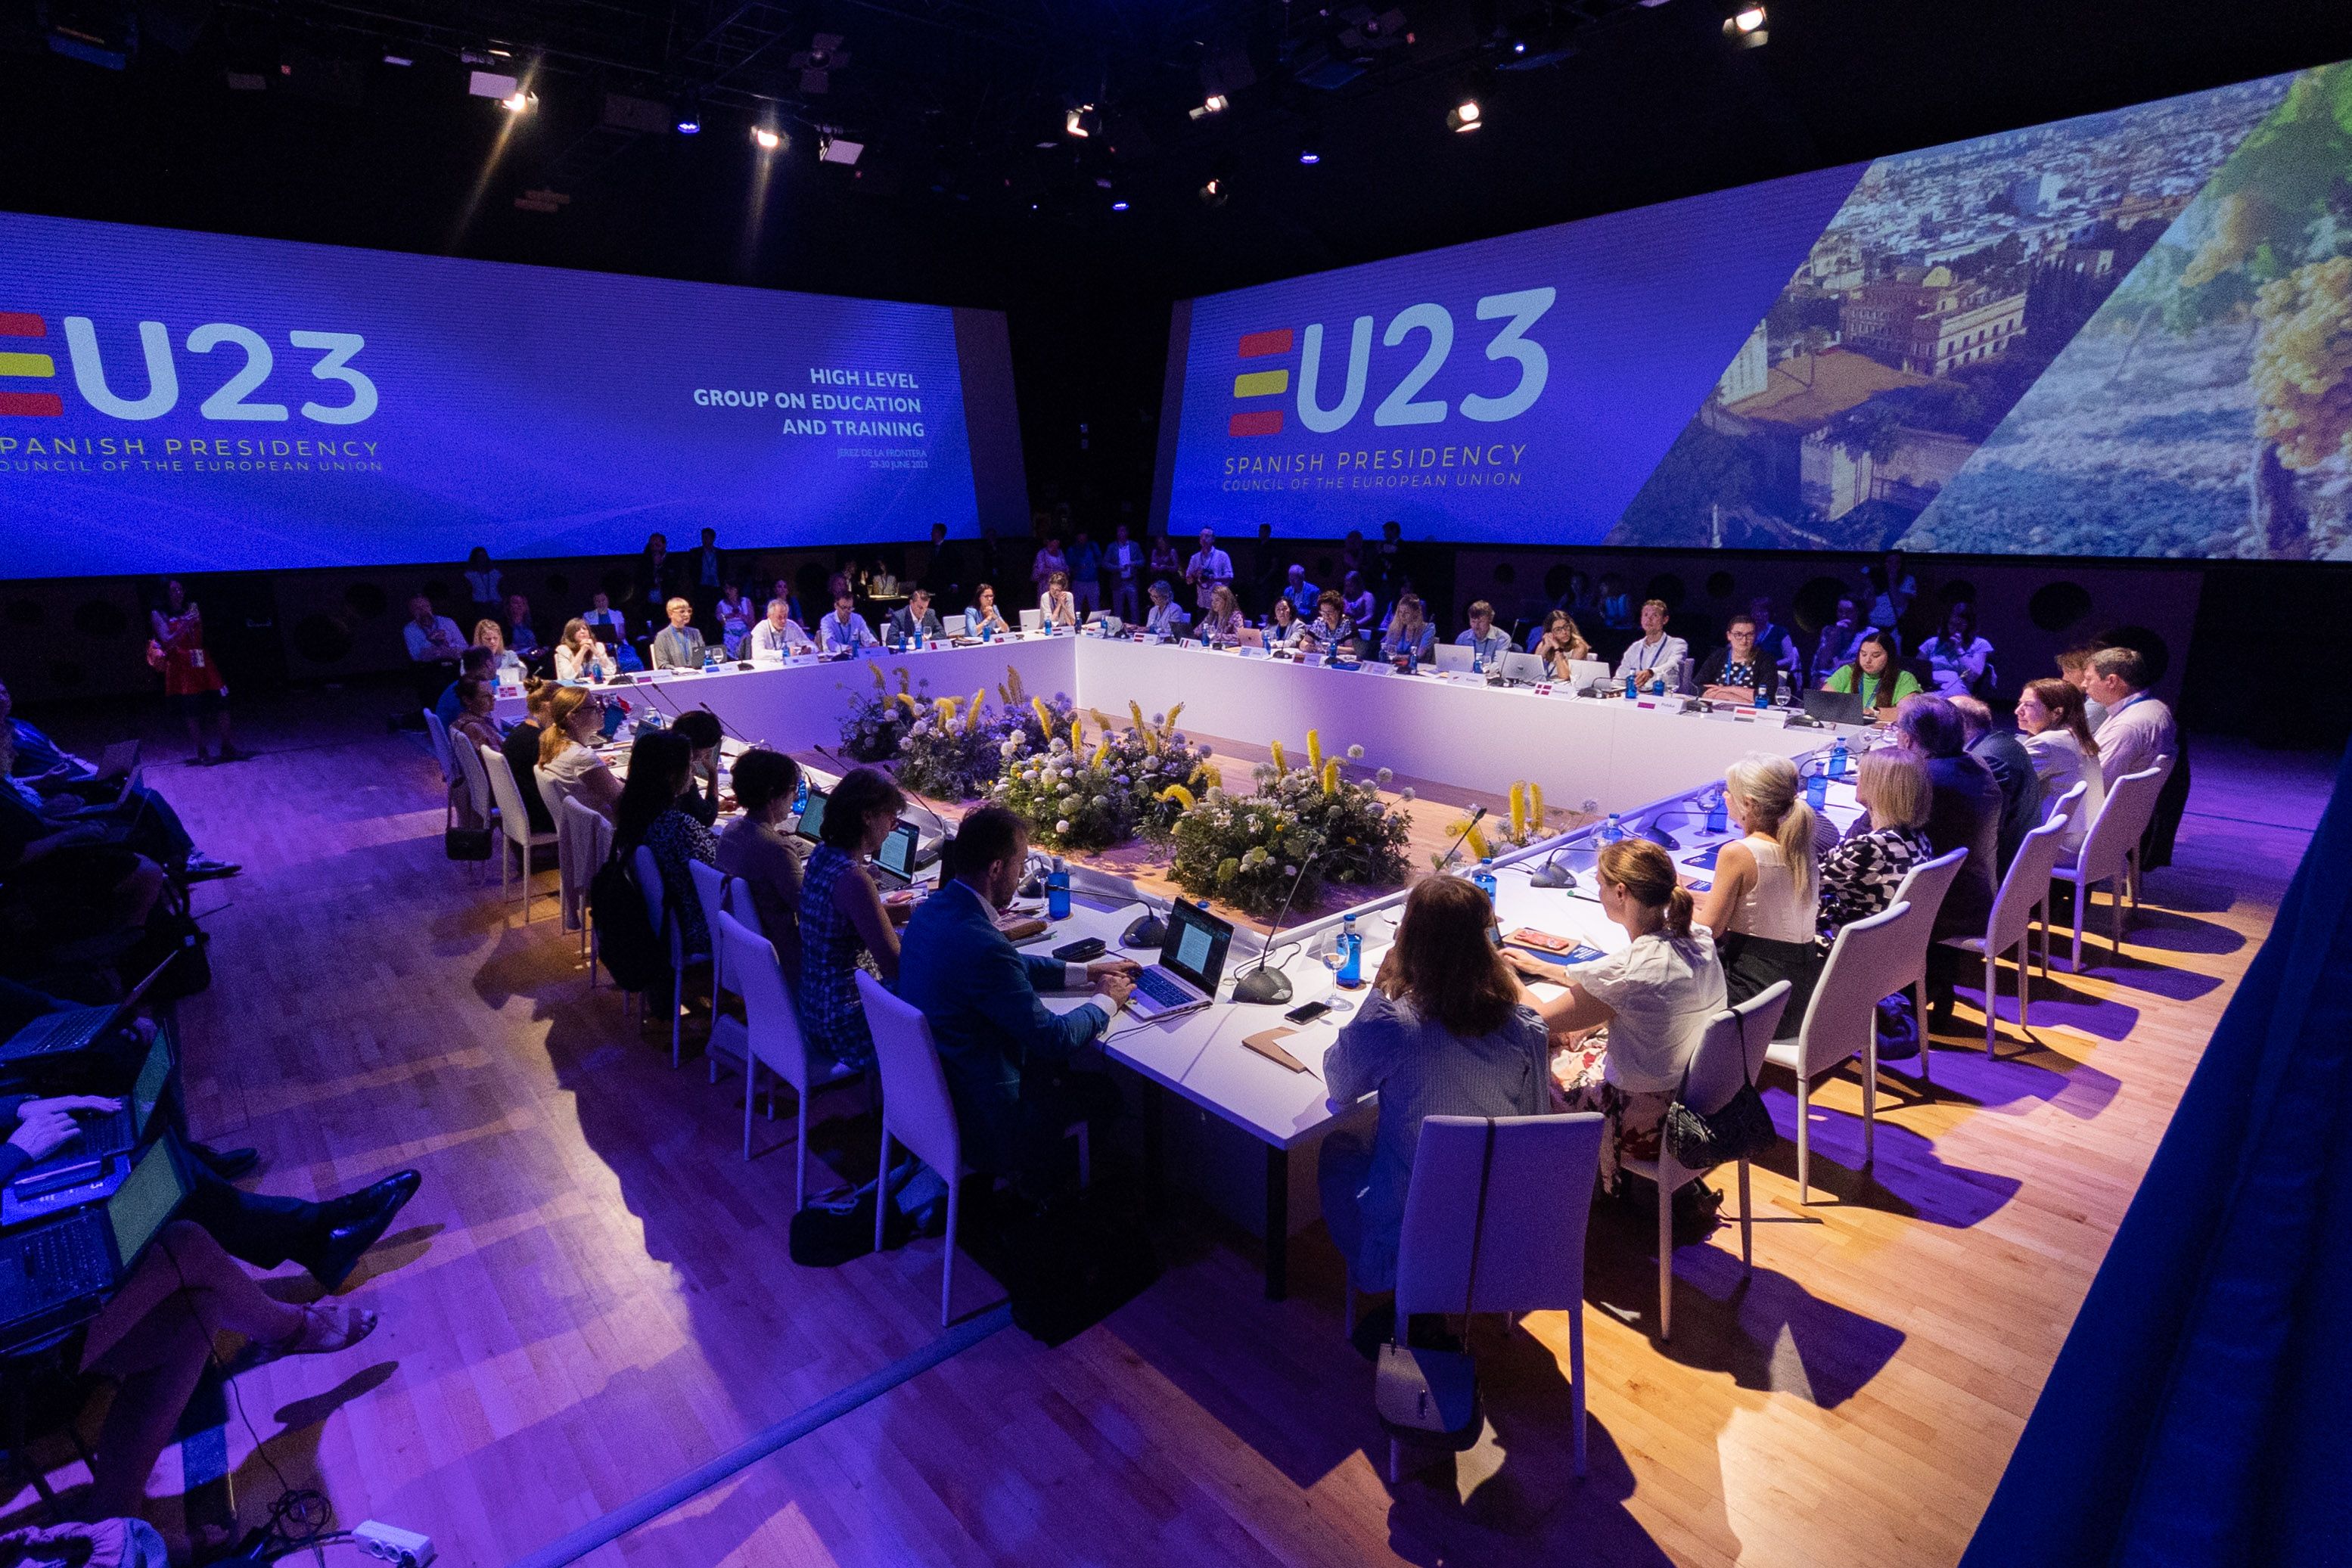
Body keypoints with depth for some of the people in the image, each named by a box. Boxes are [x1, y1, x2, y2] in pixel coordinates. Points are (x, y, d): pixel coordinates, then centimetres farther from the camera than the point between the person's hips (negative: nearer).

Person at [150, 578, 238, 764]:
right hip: (181, 668, -4)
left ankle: (226, 748, 6)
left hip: (204, 664, 4)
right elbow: (167, 642, -9)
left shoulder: (193, 608, 13)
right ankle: (201, 753, 5)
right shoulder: (158, 615, 2)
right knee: (192, 712, -3)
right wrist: (183, 628, -23)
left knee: (221, 706, -2)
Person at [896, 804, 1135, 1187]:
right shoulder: (983, 947, -33)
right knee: (1105, 1091, 11)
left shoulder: (933, 909, -4)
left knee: (1054, 1065, 25)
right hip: (976, 1113, -8)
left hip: (927, 1081, 8)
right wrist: (1106, 1002, -5)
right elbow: (1054, 1038, -23)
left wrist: (1084, 972, 12)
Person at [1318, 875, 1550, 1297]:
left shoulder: (1389, 1020, -28)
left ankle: (1375, 1279, 33)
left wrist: (1382, 991, -4)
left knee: (1337, 1150, 27)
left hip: (1411, 1229, -3)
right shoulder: (1522, 1023, -15)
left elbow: (1338, 1086, -7)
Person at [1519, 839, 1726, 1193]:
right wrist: (1544, 968, 15)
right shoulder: (1698, 938, -8)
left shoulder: (1629, 968, -32)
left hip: (1650, 1125, -8)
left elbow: (1540, 1021, -17)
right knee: (1576, 1042, 23)